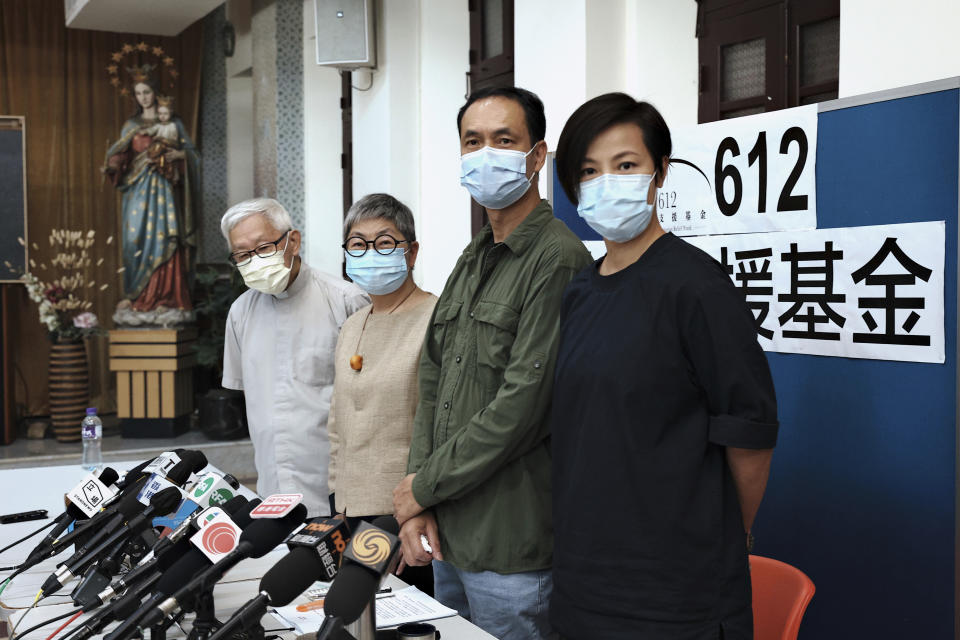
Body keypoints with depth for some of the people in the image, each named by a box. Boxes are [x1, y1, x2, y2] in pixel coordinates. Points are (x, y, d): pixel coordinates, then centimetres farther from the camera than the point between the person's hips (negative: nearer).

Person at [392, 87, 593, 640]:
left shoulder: (558, 259, -15)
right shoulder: (474, 261, 14)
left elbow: (523, 405, -21)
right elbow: (433, 384, 11)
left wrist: (425, 486, -11)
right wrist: (419, 508, 1)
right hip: (450, 537, 8)